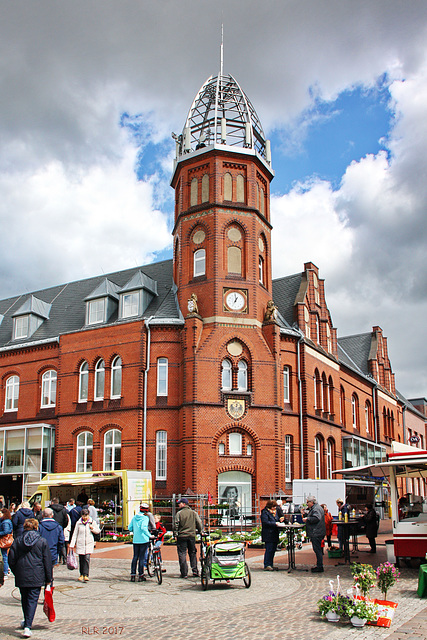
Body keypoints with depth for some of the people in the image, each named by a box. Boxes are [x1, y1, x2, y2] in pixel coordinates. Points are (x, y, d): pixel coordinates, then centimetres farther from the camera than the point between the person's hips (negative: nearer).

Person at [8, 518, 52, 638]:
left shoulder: (17, 541, 2)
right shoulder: (42, 541, -3)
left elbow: (11, 560, 3)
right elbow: (47, 561, -2)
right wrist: (48, 579, 5)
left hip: (21, 577, 3)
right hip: (36, 577, -3)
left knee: (24, 599, 20)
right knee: (32, 600, 0)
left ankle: (27, 622, 35)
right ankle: (27, 625, -12)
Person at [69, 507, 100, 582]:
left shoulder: (92, 522, 3)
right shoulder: (78, 523, 3)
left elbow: (98, 531, 11)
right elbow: (75, 534, 6)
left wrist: (92, 528, -9)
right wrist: (72, 544, 3)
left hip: (89, 543, -1)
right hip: (80, 543, 1)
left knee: (87, 558, -13)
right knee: (81, 559, 5)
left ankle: (86, 575, -12)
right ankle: (81, 574, 21)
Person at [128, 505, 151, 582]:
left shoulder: (134, 517, 7)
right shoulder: (145, 517, -9)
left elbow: (130, 528, 8)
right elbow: (143, 528, -22)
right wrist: (149, 535, -18)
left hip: (135, 540, 5)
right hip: (144, 540, -5)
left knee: (135, 557, 11)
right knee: (142, 558, 2)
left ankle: (133, 575, 10)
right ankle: (140, 576, 4)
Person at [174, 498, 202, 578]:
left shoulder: (179, 513, -6)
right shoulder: (194, 513, 5)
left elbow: (176, 525, -8)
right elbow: (199, 523, 6)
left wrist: (176, 534, 2)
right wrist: (200, 531, 20)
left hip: (182, 536, -4)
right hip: (192, 535, 4)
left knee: (182, 554, 2)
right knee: (193, 553, 15)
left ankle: (184, 573, 0)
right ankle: (195, 571, 13)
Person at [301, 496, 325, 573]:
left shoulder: (316, 508, -14)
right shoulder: (313, 508, 20)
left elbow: (316, 518, -28)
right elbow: (310, 518, 28)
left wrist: (307, 519, -19)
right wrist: (304, 514, 15)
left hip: (316, 533, -11)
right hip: (315, 533, 11)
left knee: (317, 550, -8)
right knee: (317, 550, 14)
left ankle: (319, 567, -5)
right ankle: (319, 565, 20)